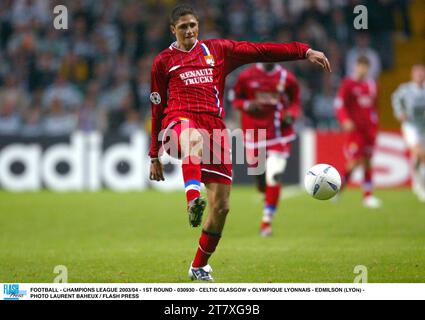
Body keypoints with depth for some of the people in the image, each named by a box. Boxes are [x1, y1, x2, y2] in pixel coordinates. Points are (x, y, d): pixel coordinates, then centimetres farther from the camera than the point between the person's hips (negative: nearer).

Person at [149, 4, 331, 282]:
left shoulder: (217, 50, 17)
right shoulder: (164, 61, 15)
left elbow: (261, 51, 9)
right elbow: (158, 110, 19)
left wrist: (305, 51, -2)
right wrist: (155, 156, 19)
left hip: (214, 128, 2)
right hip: (179, 122, -2)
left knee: (221, 206, -2)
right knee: (193, 138, -43)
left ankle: (199, 266, 17)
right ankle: (193, 200, -67)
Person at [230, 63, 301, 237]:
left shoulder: (286, 78, -2)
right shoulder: (247, 76, -3)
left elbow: (295, 101, 11)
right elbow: (235, 98, 8)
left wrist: (291, 115, -9)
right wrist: (247, 106, -13)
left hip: (279, 133, -1)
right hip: (254, 131, 1)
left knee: (273, 177, -15)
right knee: (260, 180, 8)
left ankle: (266, 221, -7)